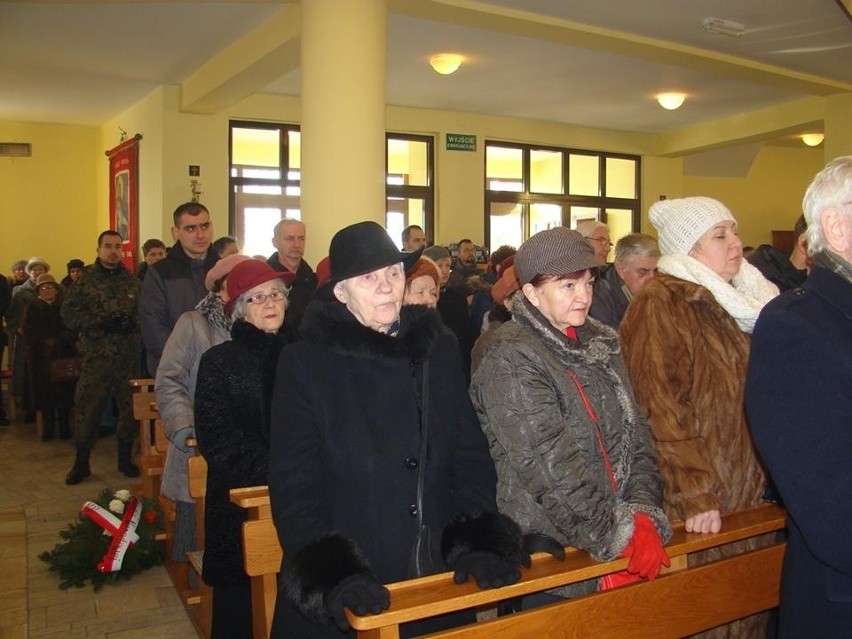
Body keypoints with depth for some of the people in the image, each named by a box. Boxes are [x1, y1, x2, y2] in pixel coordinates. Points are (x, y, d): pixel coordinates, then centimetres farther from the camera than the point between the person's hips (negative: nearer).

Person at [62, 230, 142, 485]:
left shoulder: (133, 282, 7)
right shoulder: (85, 280, 2)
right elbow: (69, 313, -4)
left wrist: (133, 322, -14)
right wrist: (100, 322, -15)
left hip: (129, 356, 2)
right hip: (96, 356, -2)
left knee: (130, 406, 8)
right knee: (87, 407, 1)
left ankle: (125, 458, 24)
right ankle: (81, 462, 16)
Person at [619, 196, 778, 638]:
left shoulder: (737, 301, 12)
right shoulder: (659, 304, -12)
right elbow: (661, 407, -18)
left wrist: (757, 484, 10)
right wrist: (693, 495, -20)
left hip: (743, 494, 7)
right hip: (692, 509, -7)